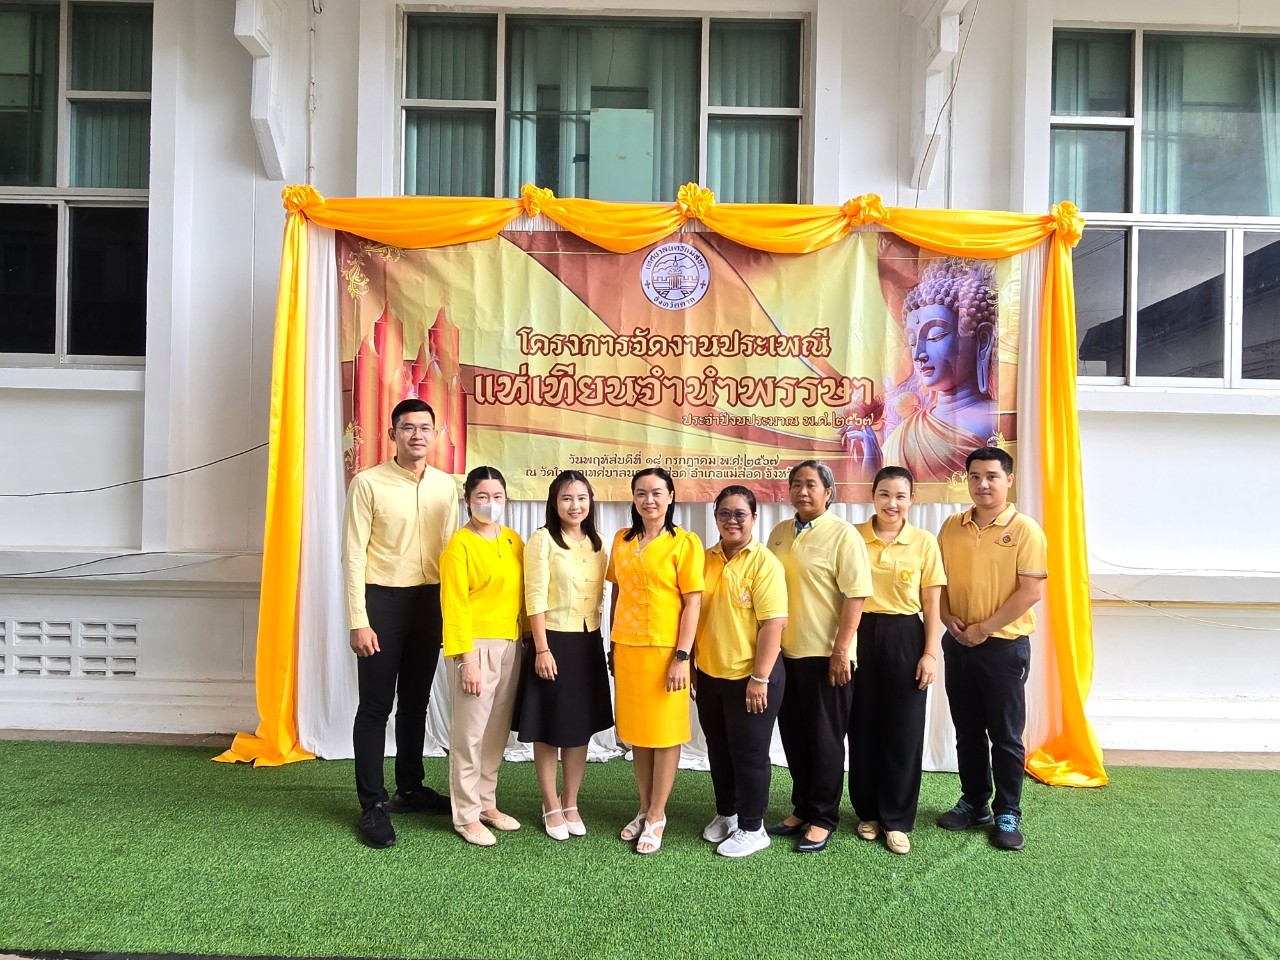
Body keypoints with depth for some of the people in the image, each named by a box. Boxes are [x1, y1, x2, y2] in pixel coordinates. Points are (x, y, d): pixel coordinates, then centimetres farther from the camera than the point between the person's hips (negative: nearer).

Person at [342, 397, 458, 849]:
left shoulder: (446, 486, 5)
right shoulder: (368, 483, -8)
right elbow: (354, 554, -9)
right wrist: (358, 621, -13)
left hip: (430, 601, 5)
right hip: (382, 600, -4)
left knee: (416, 701, 16)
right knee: (376, 705, 3)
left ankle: (410, 788, 31)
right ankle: (372, 805, 14)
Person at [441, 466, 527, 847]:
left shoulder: (514, 541, 9)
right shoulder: (460, 545, -8)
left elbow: (523, 593, 12)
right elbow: (455, 607, -11)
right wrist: (467, 659, -14)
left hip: (510, 645, 6)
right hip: (478, 646, -6)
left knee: (498, 731, 14)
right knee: (470, 733, 1)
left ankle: (487, 802, 28)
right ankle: (467, 815, 14)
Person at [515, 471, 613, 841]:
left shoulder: (596, 544, 9)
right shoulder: (542, 539, -9)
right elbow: (536, 598, -13)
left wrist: (600, 641, 12)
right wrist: (542, 649, -17)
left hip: (589, 643, 6)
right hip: (554, 642, -5)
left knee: (581, 728, 12)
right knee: (549, 729, 5)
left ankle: (571, 803, 26)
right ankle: (551, 807, 21)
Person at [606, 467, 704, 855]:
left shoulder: (685, 542, -7)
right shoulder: (622, 540, 8)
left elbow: (692, 602, -9)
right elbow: (616, 594, 13)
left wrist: (682, 656, -14)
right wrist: (613, 645, 12)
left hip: (664, 650, -5)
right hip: (626, 648, 5)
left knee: (665, 733, 5)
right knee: (637, 733, 14)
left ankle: (657, 817, 19)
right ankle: (644, 810, 29)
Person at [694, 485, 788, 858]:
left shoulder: (764, 562, -13)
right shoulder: (705, 560, 4)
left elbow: (774, 623, -16)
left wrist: (760, 678, -18)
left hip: (750, 677, -5)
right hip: (709, 674, 6)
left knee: (749, 753, 7)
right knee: (718, 750, 18)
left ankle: (752, 828, 24)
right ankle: (725, 814, 37)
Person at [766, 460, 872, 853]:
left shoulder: (843, 535, -10)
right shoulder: (779, 533, 9)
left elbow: (855, 595, -15)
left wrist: (841, 650, -18)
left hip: (825, 655, -6)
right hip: (785, 652, 6)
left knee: (824, 739, 6)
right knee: (794, 736, 15)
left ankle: (823, 818, 20)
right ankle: (802, 808, 31)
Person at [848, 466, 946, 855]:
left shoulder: (924, 542, -1)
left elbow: (931, 605, 1)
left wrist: (931, 653, -4)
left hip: (905, 638, 0)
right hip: (861, 636, 1)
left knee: (903, 731, 5)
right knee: (863, 728, 9)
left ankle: (897, 820, 20)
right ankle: (867, 812, 26)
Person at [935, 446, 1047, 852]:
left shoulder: (1024, 529, -9)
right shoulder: (952, 526, 5)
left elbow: (1032, 591, -14)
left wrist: (984, 628, -15)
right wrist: (949, 619, -7)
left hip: (1004, 646, -4)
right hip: (958, 644, 5)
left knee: (1005, 735, 6)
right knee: (967, 731, 14)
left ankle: (1008, 813, 20)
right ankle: (974, 803, 29)